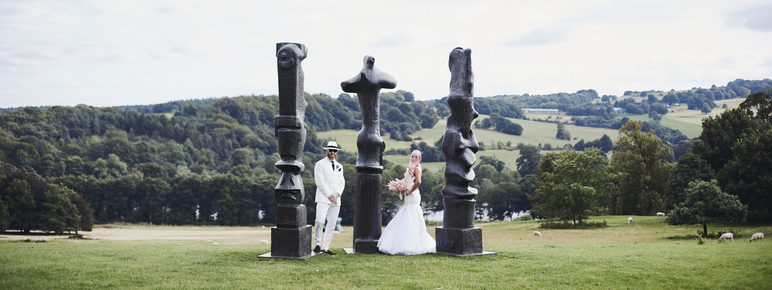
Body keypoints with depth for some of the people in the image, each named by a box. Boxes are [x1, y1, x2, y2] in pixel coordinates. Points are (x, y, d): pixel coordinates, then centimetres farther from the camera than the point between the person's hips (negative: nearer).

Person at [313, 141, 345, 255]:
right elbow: (320, 182, -7)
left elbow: (342, 182, 15)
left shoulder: (339, 166, 20)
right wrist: (329, 195, -12)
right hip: (323, 198, -6)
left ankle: (325, 247, 6)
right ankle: (318, 244, -9)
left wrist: (337, 194, -4)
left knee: (332, 224, 3)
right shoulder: (320, 164, 2)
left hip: (336, 200, 6)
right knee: (320, 221, -21)